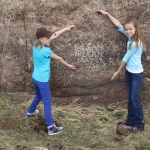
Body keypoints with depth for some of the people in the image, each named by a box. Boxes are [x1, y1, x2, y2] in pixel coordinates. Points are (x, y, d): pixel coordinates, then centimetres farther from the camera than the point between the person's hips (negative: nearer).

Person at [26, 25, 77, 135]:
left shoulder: (36, 44, -3)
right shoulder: (45, 50, -26)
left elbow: (54, 35, 5)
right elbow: (59, 59, -9)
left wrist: (66, 29, 10)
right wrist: (69, 66, 6)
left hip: (35, 78, 9)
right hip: (42, 80, -9)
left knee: (38, 96, 32)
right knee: (47, 103, -3)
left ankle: (30, 112, 53)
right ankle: (51, 128, 1)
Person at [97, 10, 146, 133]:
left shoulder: (136, 43, -23)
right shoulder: (131, 37, 0)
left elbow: (126, 58, -14)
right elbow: (118, 25, 10)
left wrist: (118, 71, -4)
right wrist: (107, 14, 12)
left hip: (136, 73, -9)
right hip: (129, 72, 9)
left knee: (135, 98, -5)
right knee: (130, 97, 16)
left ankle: (139, 125, 4)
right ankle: (130, 120, 27)